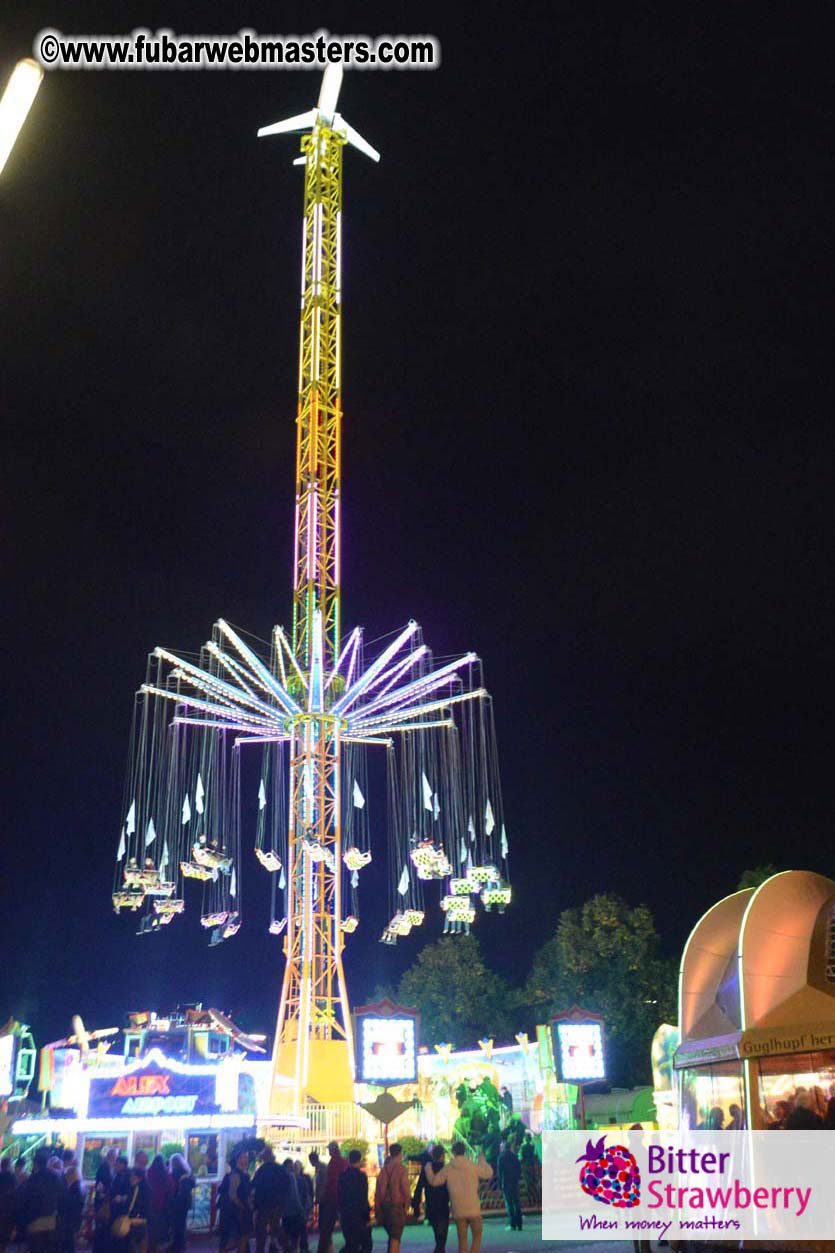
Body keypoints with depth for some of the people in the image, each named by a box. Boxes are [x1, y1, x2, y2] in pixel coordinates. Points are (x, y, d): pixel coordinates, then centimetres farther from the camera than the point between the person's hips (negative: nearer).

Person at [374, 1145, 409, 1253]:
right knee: (395, 1237, -1)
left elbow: (378, 1191, 6)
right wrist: (407, 1205, 2)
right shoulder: (402, 1169, -9)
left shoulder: (384, 1169, 5)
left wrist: (378, 1210, 11)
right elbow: (406, 1190, -12)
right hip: (397, 1205, -5)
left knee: (392, 1236, 19)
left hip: (384, 1206, 5)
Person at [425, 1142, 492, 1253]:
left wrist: (428, 1168, 19)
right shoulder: (473, 1166, -7)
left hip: (457, 1210, 2)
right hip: (473, 1208, -2)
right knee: (477, 1235, 10)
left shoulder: (448, 1168, -4)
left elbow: (434, 1181, 3)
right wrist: (482, 1160, 22)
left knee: (462, 1238, 11)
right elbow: (488, 1173, 7)